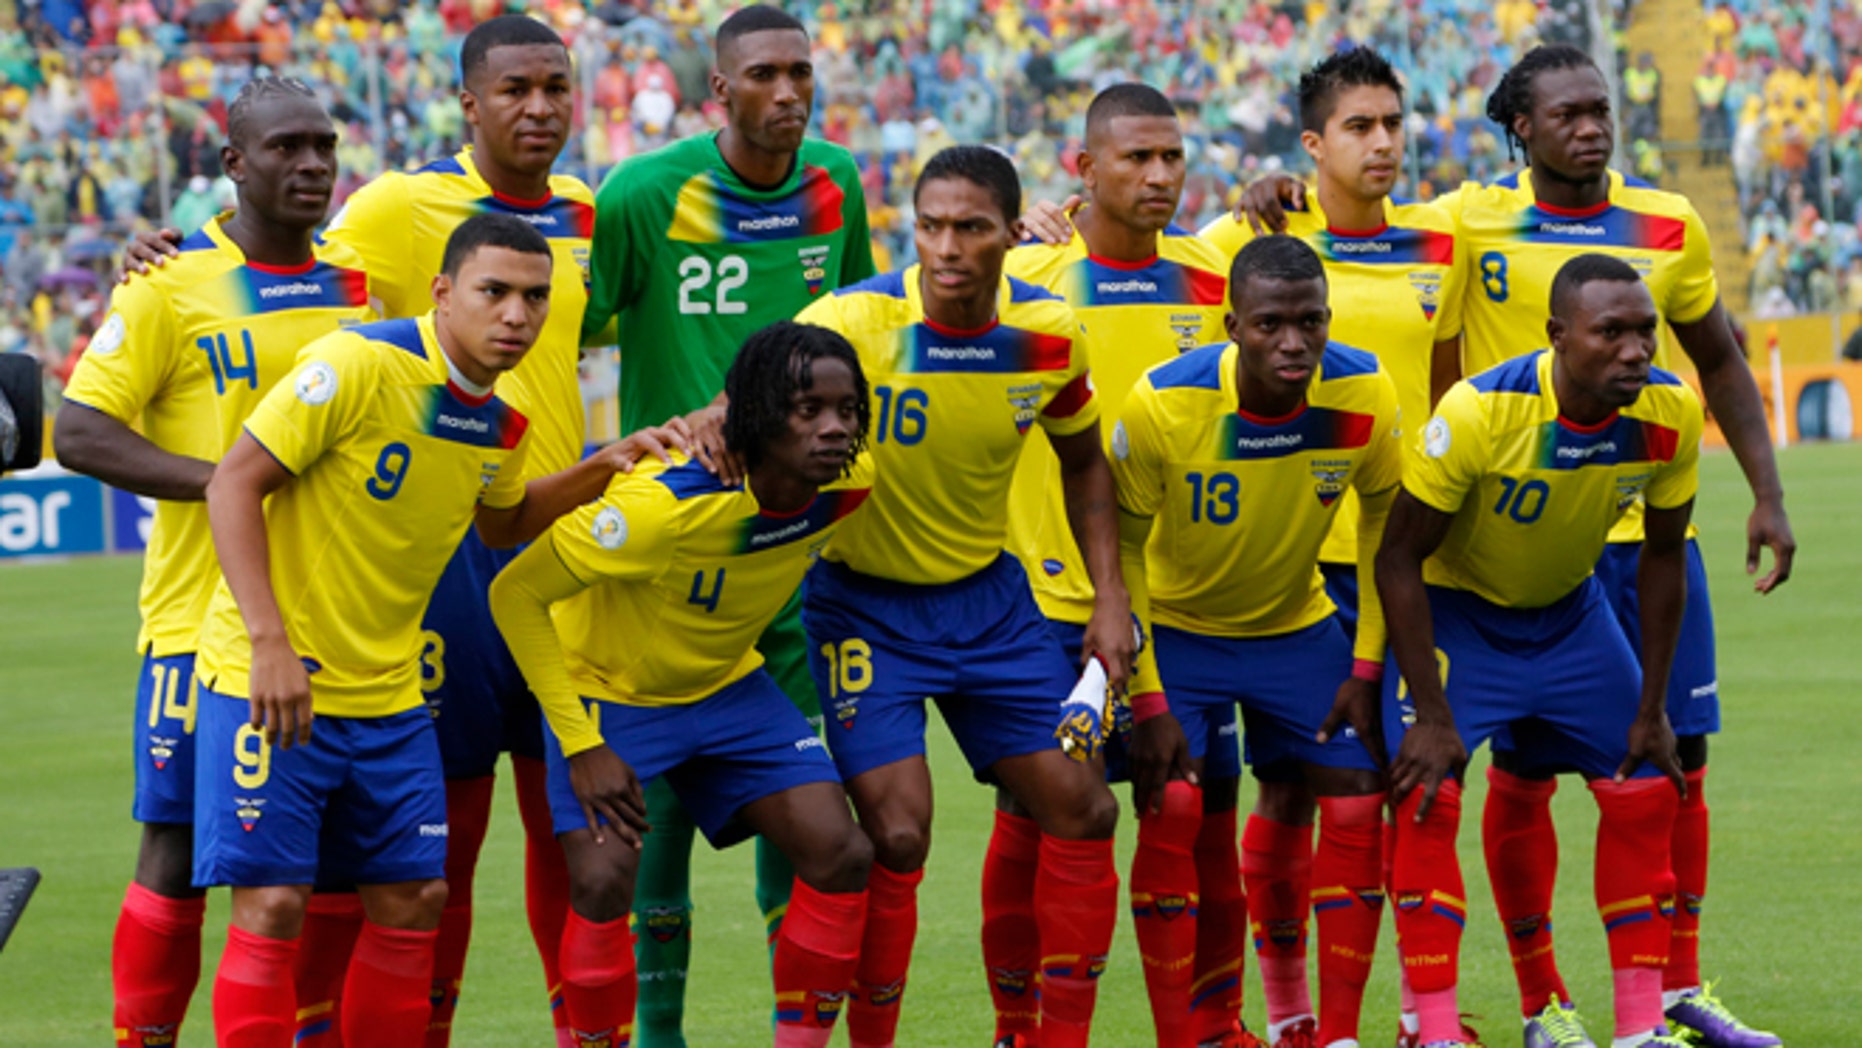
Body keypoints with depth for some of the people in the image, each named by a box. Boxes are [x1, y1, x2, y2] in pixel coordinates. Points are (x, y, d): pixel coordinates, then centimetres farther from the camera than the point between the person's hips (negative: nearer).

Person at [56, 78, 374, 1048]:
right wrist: (227, 479, -18)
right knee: (178, 849, -2)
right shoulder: (173, 286, -6)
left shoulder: (358, 280, 10)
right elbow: (78, 431, -10)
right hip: (205, 618, -5)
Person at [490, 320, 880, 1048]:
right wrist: (580, 745, -27)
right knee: (604, 880, -23)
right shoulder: (662, 507, -36)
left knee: (841, 856, -9)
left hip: (728, 687, 5)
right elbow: (516, 593, -28)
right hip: (607, 691, -5)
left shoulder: (846, 488, -18)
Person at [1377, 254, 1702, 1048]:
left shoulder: (1669, 415, -20)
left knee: (1645, 793, 1)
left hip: (1568, 608, 5)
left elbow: (1663, 553, -3)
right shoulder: (1478, 414, -33)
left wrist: (1651, 707, -2)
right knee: (1428, 799, -19)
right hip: (1454, 606, -5)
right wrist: (1432, 714, -24)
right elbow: (1400, 556, -23)